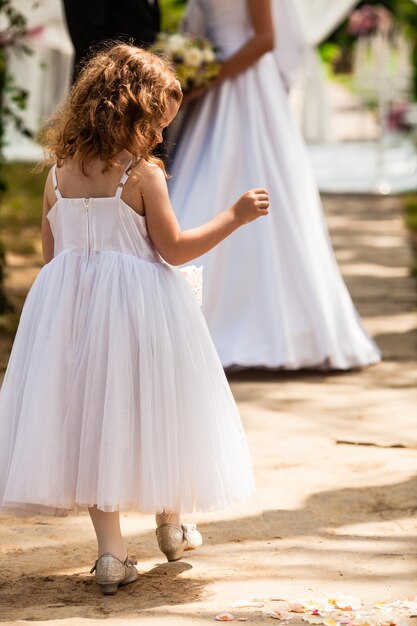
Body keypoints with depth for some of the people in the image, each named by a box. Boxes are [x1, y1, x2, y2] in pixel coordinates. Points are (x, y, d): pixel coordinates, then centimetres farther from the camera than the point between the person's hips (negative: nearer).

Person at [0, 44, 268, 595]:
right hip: (139, 310, -4)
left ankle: (110, 551, 5)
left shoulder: (59, 175, 3)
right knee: (152, 412, 13)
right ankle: (171, 527, 31)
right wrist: (235, 216, -3)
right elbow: (174, 250, -11)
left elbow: (50, 253, 10)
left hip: (71, 306, 4)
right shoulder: (142, 174, -12)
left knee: (93, 417, 7)